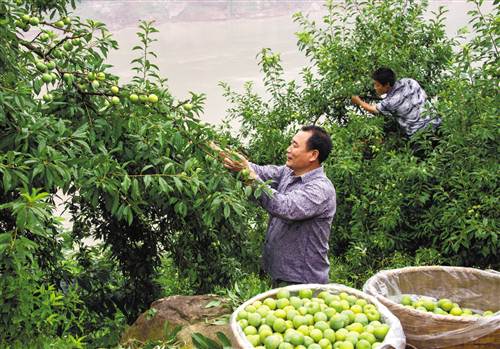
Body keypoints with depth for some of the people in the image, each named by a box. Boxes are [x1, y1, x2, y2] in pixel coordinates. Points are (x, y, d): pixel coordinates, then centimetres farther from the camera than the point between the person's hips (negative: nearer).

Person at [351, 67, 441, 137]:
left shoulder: (390, 102, -20)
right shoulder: (410, 82, -4)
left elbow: (372, 109, 1)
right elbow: (424, 96, 12)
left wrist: (358, 102, 20)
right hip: (435, 124, 7)